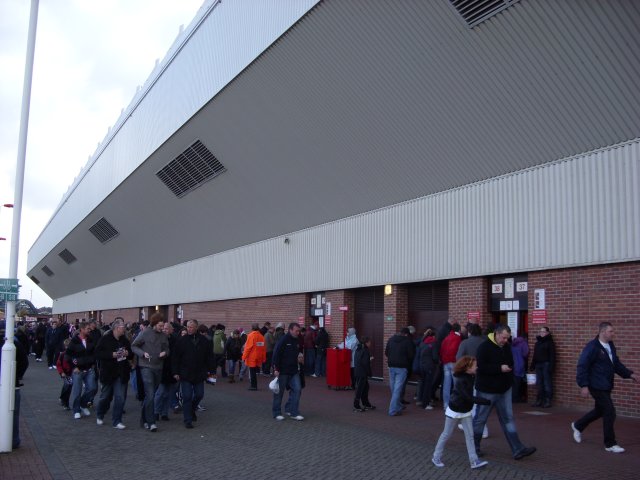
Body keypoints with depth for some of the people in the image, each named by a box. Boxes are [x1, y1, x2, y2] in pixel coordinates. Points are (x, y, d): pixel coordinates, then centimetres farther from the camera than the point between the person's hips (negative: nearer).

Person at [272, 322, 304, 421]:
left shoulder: (297, 341, 9)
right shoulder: (283, 340, -14)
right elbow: (276, 355, -16)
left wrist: (299, 357, 8)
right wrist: (276, 369, -18)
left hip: (294, 371, 7)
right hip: (282, 371, -7)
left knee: (297, 389, -2)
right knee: (279, 392, 4)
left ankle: (294, 412, 7)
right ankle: (276, 413, 17)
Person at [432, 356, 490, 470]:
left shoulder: (471, 377, -4)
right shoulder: (460, 381, -28)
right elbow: (469, 398, -31)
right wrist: (487, 401, -31)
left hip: (466, 411, 7)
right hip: (454, 411, -7)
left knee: (470, 435, 3)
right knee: (446, 434, 6)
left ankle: (474, 460, 5)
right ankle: (436, 457, 19)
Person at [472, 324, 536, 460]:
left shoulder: (506, 347, 6)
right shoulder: (485, 347, -16)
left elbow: (511, 364, 21)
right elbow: (480, 367, -24)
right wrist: (500, 368, -25)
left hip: (504, 390, 6)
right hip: (487, 391, -6)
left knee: (508, 419, 7)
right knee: (480, 419, 6)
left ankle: (518, 450, 8)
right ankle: (474, 447, 21)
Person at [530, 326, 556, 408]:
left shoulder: (549, 342, -4)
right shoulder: (538, 342, 15)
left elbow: (552, 355, -9)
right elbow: (535, 355, 17)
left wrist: (551, 366, -16)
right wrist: (532, 365, 14)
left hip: (546, 364, -6)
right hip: (538, 364, 6)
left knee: (547, 383, -3)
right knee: (539, 383, 8)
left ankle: (548, 400, 2)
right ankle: (539, 400, 14)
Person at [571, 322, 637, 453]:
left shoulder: (610, 346, 8)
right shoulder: (592, 347, -18)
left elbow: (616, 364, 18)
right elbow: (582, 366, -19)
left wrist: (629, 374, 5)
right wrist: (583, 385, -21)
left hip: (606, 386, 9)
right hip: (597, 386, -9)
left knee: (600, 411, 20)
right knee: (609, 412, -7)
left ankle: (578, 426, 41)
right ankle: (610, 444, 6)